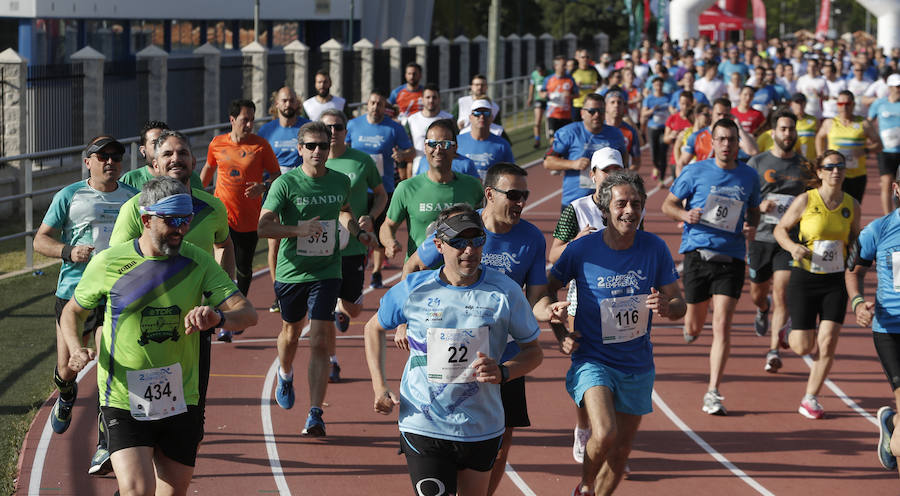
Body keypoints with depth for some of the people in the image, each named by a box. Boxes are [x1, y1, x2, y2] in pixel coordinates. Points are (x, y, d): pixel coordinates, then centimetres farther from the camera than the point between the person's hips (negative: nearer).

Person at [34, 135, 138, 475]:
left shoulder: (133, 198, 8)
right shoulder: (70, 196, 2)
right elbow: (40, 240, 3)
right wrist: (69, 251, -14)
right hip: (74, 292, 0)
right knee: (67, 369, 8)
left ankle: (107, 445, -6)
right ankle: (67, 396, 46)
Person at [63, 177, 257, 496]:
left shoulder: (198, 262, -1)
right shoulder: (108, 263, -4)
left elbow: (248, 313, -8)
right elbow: (73, 312, 12)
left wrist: (218, 317, -31)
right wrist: (76, 349, -9)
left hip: (180, 400, 3)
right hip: (124, 401, -3)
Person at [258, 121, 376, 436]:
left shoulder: (341, 181, 3)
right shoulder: (285, 183, -9)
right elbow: (264, 226, -15)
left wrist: (358, 233, 8)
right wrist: (299, 229, -27)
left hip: (327, 272, 1)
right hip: (291, 271, -1)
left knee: (320, 341, -11)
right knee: (291, 332, 20)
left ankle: (315, 415, -12)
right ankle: (285, 375, 54)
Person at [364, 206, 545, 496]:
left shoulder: (505, 292, -5)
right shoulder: (413, 290, -4)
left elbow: (534, 350, 5)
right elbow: (374, 328, 15)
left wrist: (502, 372, -16)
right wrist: (379, 386, 3)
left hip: (482, 429, 2)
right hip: (423, 426, -2)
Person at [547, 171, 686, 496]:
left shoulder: (655, 248, -5)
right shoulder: (581, 249, -11)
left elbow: (678, 304, 3)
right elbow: (548, 288, 5)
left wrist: (666, 307, -21)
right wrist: (559, 333, -7)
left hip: (637, 367, 4)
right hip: (592, 360, -3)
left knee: (621, 450, 12)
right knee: (604, 435, -25)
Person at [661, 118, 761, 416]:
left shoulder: (749, 176, 7)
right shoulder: (696, 172, -1)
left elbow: (754, 209, 22)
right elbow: (668, 204, 6)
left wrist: (751, 226, 0)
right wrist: (685, 215, -16)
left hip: (731, 257, 1)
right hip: (698, 254, -1)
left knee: (722, 327, -10)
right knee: (695, 328, 9)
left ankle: (713, 394, -6)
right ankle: (690, 324, 49)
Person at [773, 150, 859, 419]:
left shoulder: (852, 205, 1)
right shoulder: (806, 200, -9)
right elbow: (780, 229, 0)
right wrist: (792, 246, -20)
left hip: (835, 283, 2)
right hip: (804, 278, -2)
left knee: (828, 343, -8)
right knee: (803, 347, -1)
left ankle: (810, 398, 8)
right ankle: (793, 330, 37)